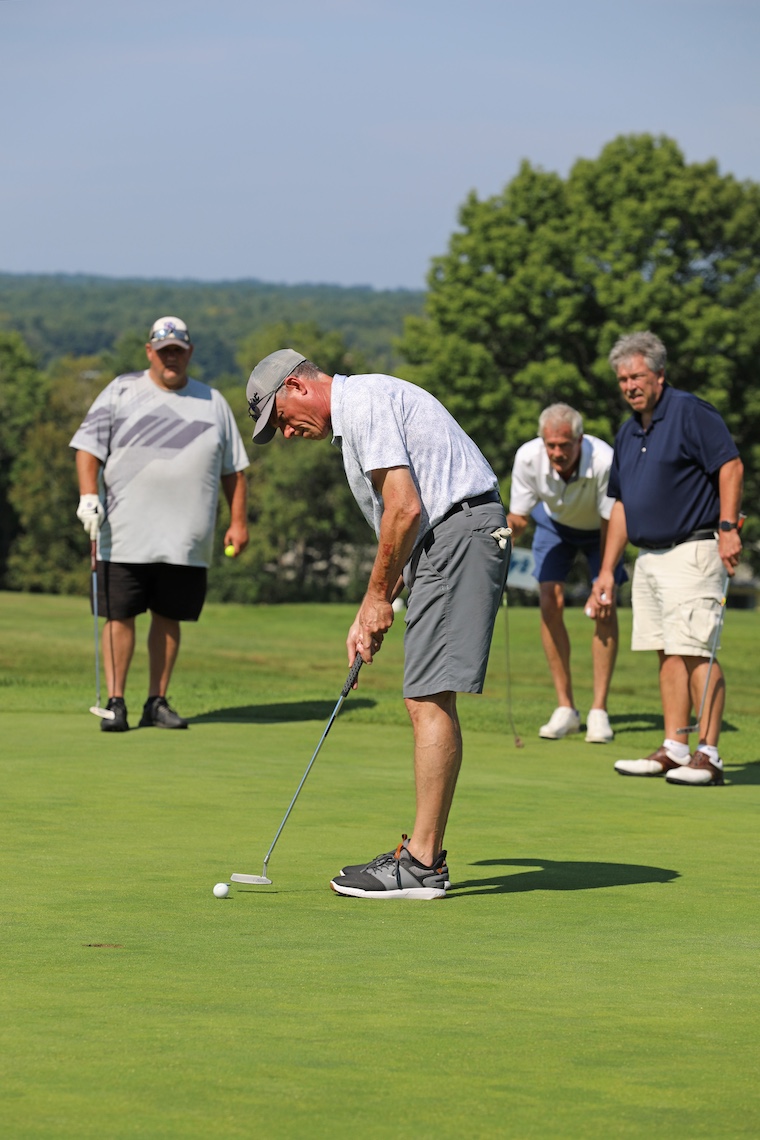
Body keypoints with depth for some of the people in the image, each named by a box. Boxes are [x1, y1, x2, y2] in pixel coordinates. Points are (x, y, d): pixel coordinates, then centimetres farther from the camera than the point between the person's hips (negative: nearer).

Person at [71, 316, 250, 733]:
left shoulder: (212, 402, 14)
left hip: (186, 539, 2)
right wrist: (88, 496, -12)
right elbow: (88, 447, 2)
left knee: (169, 618, 6)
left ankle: (157, 703, 14)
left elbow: (233, 468, 17)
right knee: (119, 616, -6)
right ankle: (115, 702, -1)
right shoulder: (121, 392, 7)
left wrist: (238, 520, 10)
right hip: (126, 535, -2)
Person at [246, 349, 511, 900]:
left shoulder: (363, 402, -9)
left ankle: (422, 865, -12)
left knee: (431, 700, -12)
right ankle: (423, 853, 13)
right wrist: (368, 615, 19)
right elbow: (405, 515, 26)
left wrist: (379, 597, -6)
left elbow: (405, 508, -17)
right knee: (428, 701, 10)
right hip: (446, 543, 11)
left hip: (460, 535, -11)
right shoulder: (356, 416, 24)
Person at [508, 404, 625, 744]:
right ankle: (565, 708, -4)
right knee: (550, 601, -12)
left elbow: (611, 526, -27)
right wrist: (509, 527, -43)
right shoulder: (528, 457, -32)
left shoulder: (605, 462, -39)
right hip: (554, 522, 2)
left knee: (605, 608, -16)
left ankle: (598, 710, -12)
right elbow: (519, 517, -19)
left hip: (599, 527, -2)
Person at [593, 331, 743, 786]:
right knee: (669, 654, 8)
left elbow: (731, 465, -12)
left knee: (695, 652, -11)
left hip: (693, 552, -8)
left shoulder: (691, 412, -7)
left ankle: (708, 755, -10)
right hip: (649, 557, 8)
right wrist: (607, 569, 18)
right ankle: (674, 749, 11)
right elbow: (622, 505, 21)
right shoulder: (628, 433, 17)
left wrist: (727, 527, -20)